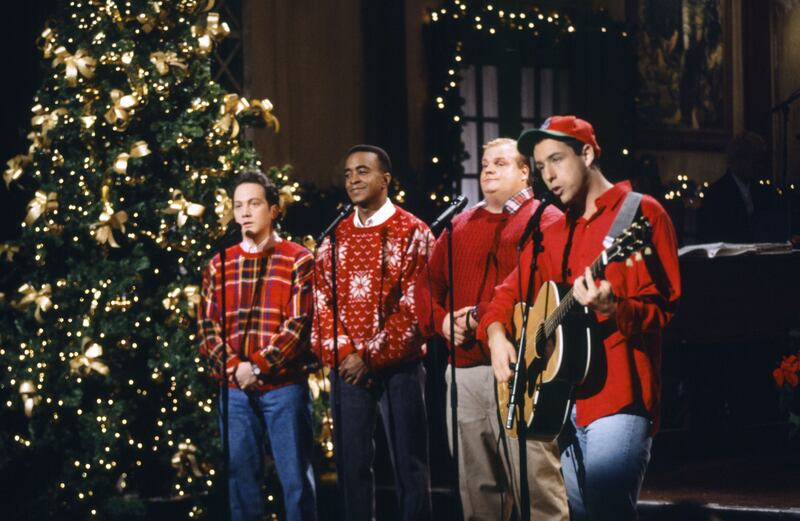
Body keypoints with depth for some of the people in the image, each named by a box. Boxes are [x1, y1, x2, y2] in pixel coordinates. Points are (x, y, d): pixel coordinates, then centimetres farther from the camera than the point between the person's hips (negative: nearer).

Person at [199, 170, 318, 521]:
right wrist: (234, 369, -9)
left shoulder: (297, 260, 1)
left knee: (295, 475, 0)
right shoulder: (219, 265, 12)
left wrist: (259, 366, -13)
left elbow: (299, 323, -7)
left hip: (284, 385, -3)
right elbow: (208, 326, 7)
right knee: (240, 475, 7)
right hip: (234, 388, 3)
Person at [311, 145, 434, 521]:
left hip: (398, 367, -4)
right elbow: (324, 302, 7)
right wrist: (344, 352, -8)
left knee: (409, 465, 0)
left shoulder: (412, 233, -1)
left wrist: (371, 356, -12)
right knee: (352, 463, 6)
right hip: (346, 369, 4)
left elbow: (414, 306, -8)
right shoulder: (335, 237, 12)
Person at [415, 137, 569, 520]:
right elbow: (428, 283, 21)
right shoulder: (460, 226, 21)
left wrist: (483, 316, -17)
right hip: (465, 370, 7)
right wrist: (440, 320, 1)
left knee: (536, 485, -10)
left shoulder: (545, 220, 1)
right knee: (475, 488, 10)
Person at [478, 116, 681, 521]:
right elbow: (510, 290, 25)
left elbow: (662, 309, -9)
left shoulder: (640, 213, -3)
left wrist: (612, 309, -28)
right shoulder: (553, 232, 18)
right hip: (565, 402, 7)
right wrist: (496, 334, 4)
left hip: (619, 398, -7)